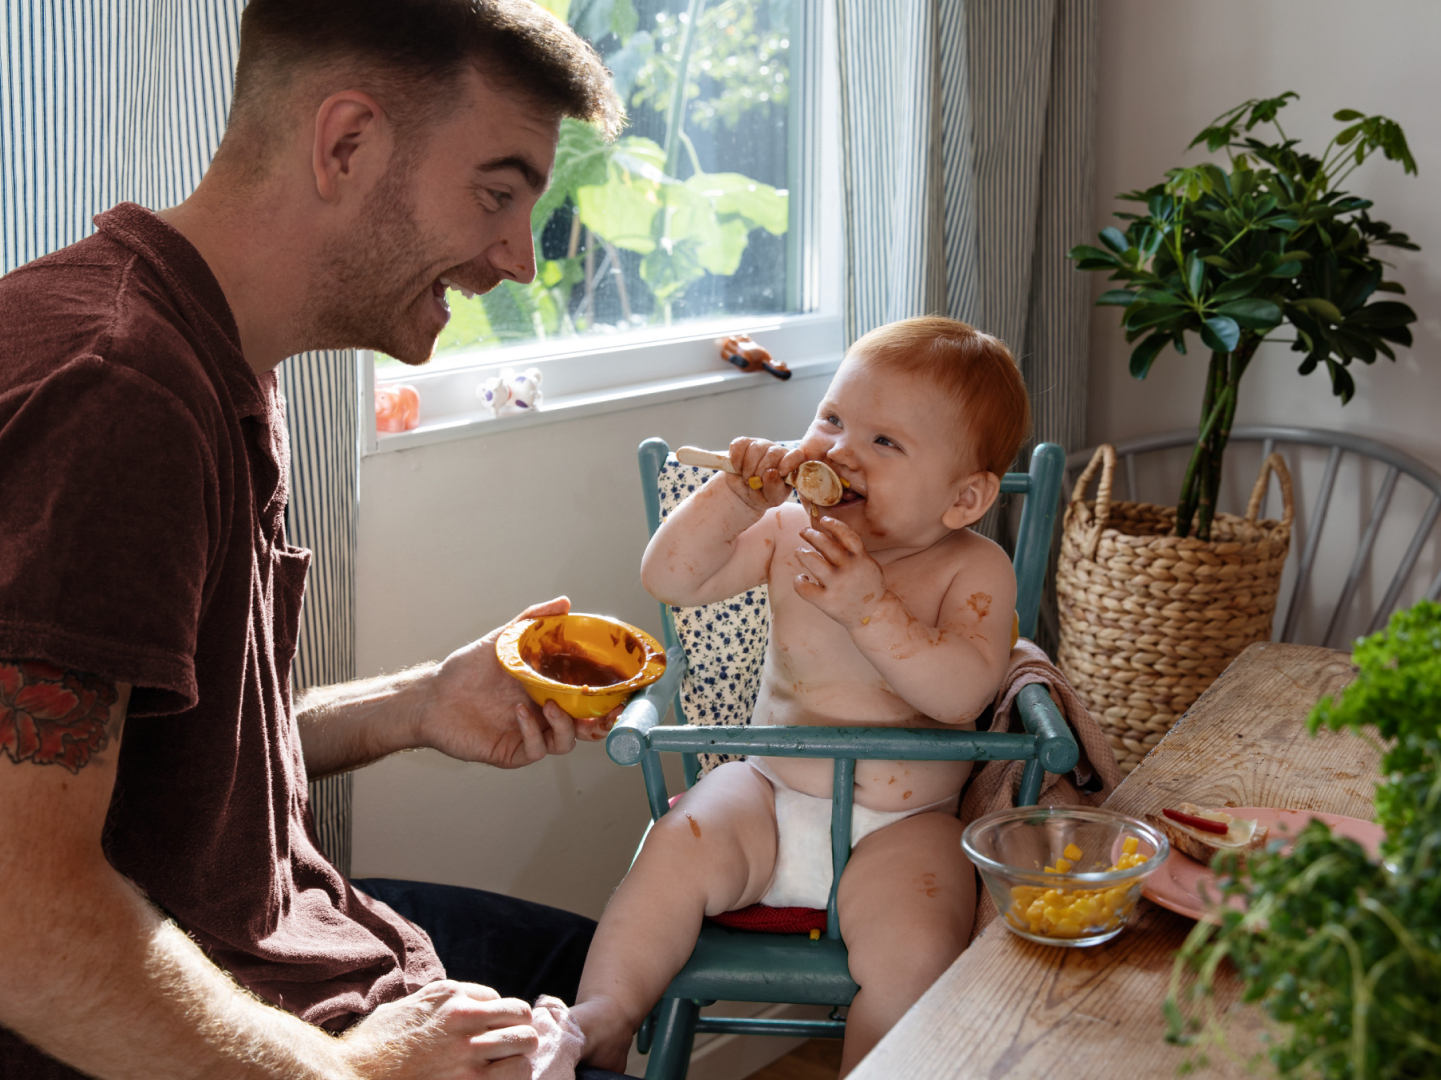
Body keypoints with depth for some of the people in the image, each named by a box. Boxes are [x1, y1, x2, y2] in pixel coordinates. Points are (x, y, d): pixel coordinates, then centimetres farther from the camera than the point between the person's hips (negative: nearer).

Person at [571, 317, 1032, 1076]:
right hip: (769, 795, 2)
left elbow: (963, 692, -20)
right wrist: (737, 498, -17)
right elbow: (669, 579, -4)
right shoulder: (788, 534, 1)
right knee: (678, 851, -23)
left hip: (901, 823, -2)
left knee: (914, 952, -27)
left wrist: (869, 606, -27)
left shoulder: (974, 570, -7)